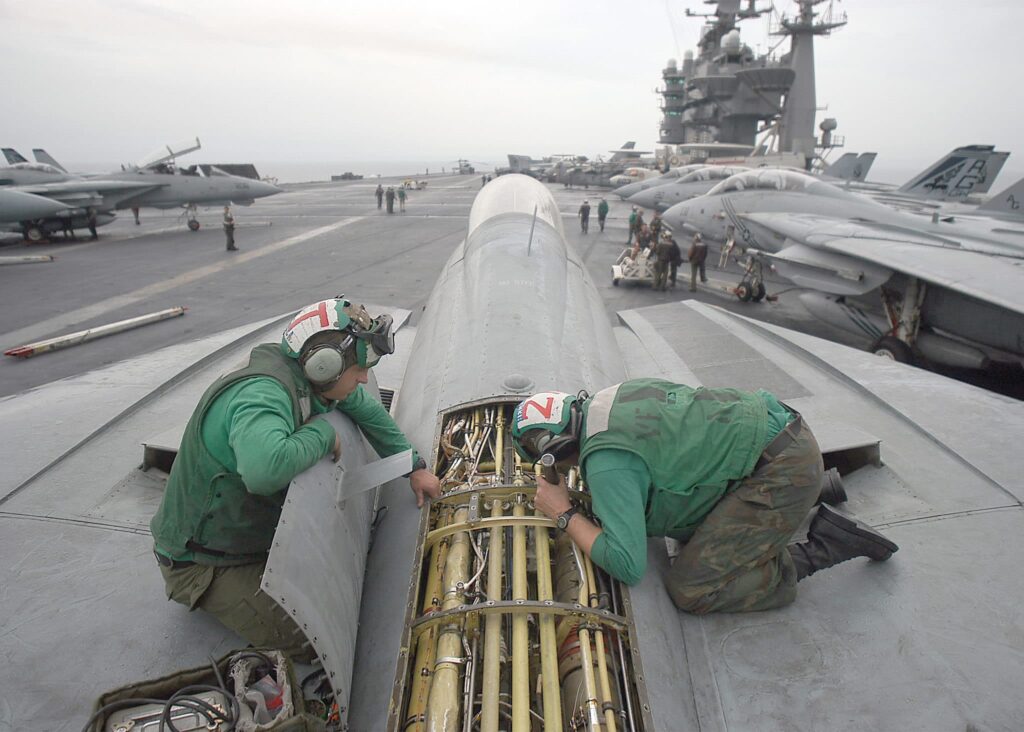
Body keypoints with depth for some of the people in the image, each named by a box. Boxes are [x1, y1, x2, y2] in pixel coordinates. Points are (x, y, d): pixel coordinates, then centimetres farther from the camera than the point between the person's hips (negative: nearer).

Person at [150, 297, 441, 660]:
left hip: (260, 531, 9)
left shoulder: (308, 380, -5)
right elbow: (265, 469, -57)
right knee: (310, 641, -19)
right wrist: (323, 432, -35)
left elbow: (367, 409, 12)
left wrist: (414, 467, 14)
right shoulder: (262, 395, -35)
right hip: (201, 560, -9)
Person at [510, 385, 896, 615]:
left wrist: (564, 514, -10)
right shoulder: (612, 397, 8)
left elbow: (627, 565, -22)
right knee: (689, 531, 22)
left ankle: (823, 545, -1)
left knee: (689, 590, -9)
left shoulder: (604, 462, -19)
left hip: (780, 469, -10)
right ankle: (809, 493, 27)